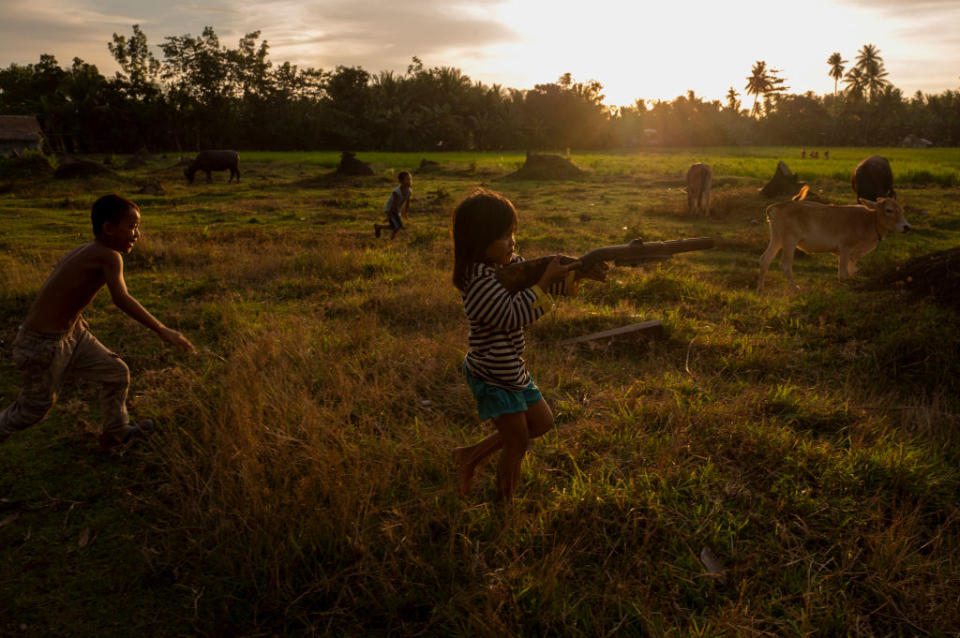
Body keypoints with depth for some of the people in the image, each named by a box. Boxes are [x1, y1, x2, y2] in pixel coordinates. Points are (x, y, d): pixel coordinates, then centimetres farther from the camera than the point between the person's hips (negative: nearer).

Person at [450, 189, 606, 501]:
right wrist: (546, 280, -30)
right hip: (492, 376, -9)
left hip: (512, 370, 9)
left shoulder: (508, 264, 0)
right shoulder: (479, 281, -27)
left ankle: (470, 456, 29)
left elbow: (539, 279, 5)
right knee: (518, 443, 3)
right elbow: (514, 314, -33)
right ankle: (505, 504, 26)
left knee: (542, 423, 19)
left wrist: (579, 273, -10)